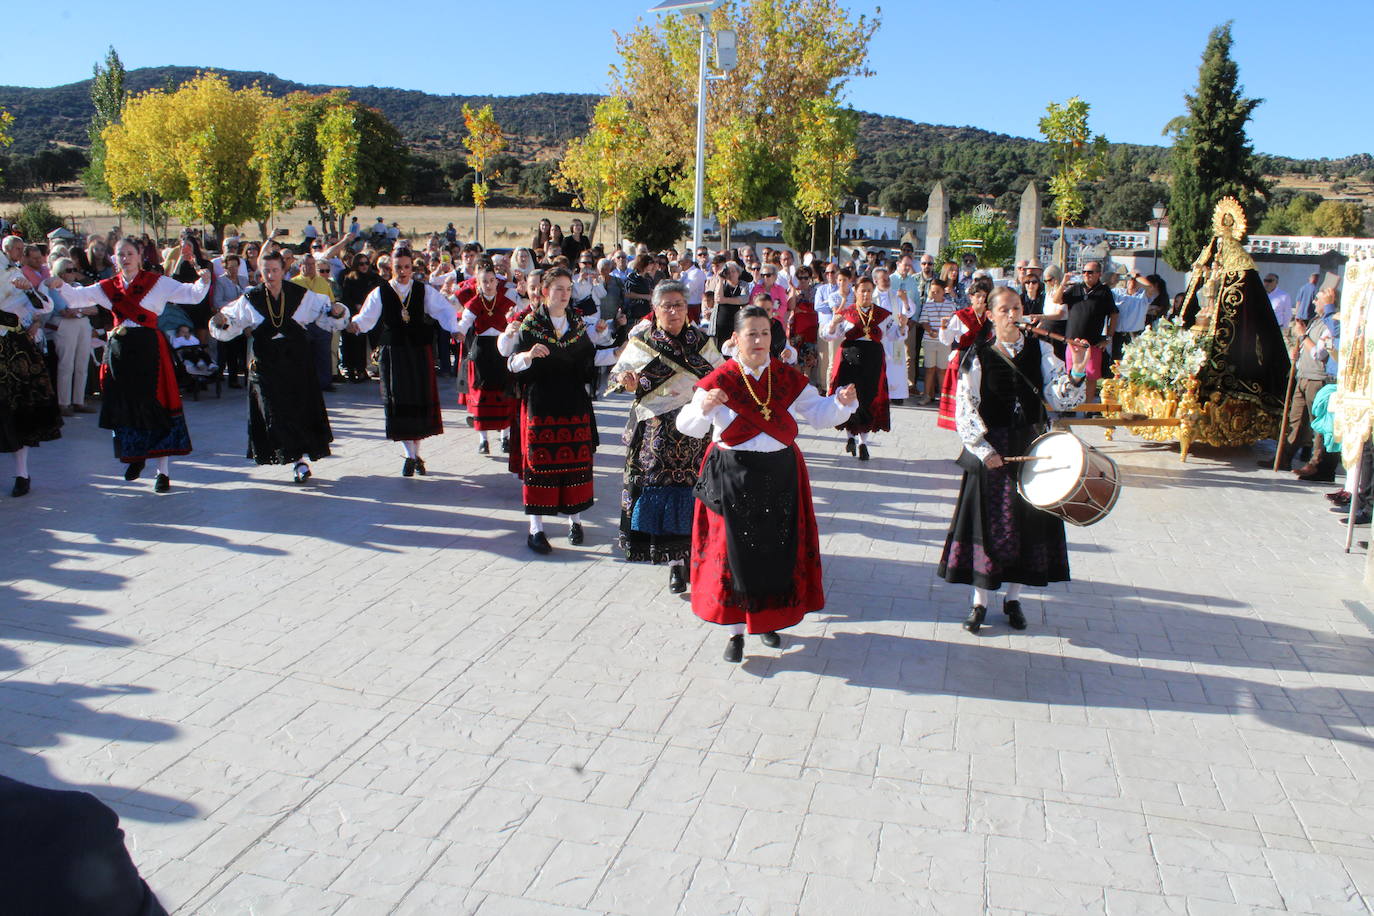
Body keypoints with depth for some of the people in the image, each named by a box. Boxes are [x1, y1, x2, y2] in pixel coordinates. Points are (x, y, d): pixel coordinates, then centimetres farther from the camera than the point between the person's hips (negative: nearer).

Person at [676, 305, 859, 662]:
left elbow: (818, 413, 7)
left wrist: (842, 401, -12)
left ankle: (768, 619, 31)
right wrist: (704, 408, -36)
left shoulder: (788, 377, 3)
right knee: (735, 550, 1)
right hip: (732, 477, -3)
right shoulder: (720, 380, -8)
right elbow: (686, 426, -15)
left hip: (780, 474, 3)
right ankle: (736, 630, 15)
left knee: (777, 550, 10)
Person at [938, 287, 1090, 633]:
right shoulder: (978, 355, -6)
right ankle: (981, 601, 16)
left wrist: (1075, 372, -25)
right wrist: (983, 449, -16)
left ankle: (1013, 598, 25)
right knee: (988, 521, 2)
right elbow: (965, 408, -9)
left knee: (1027, 520, 9)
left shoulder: (1039, 351, 2)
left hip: (1031, 447, 3)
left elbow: (1058, 397, -7)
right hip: (991, 450, -3)